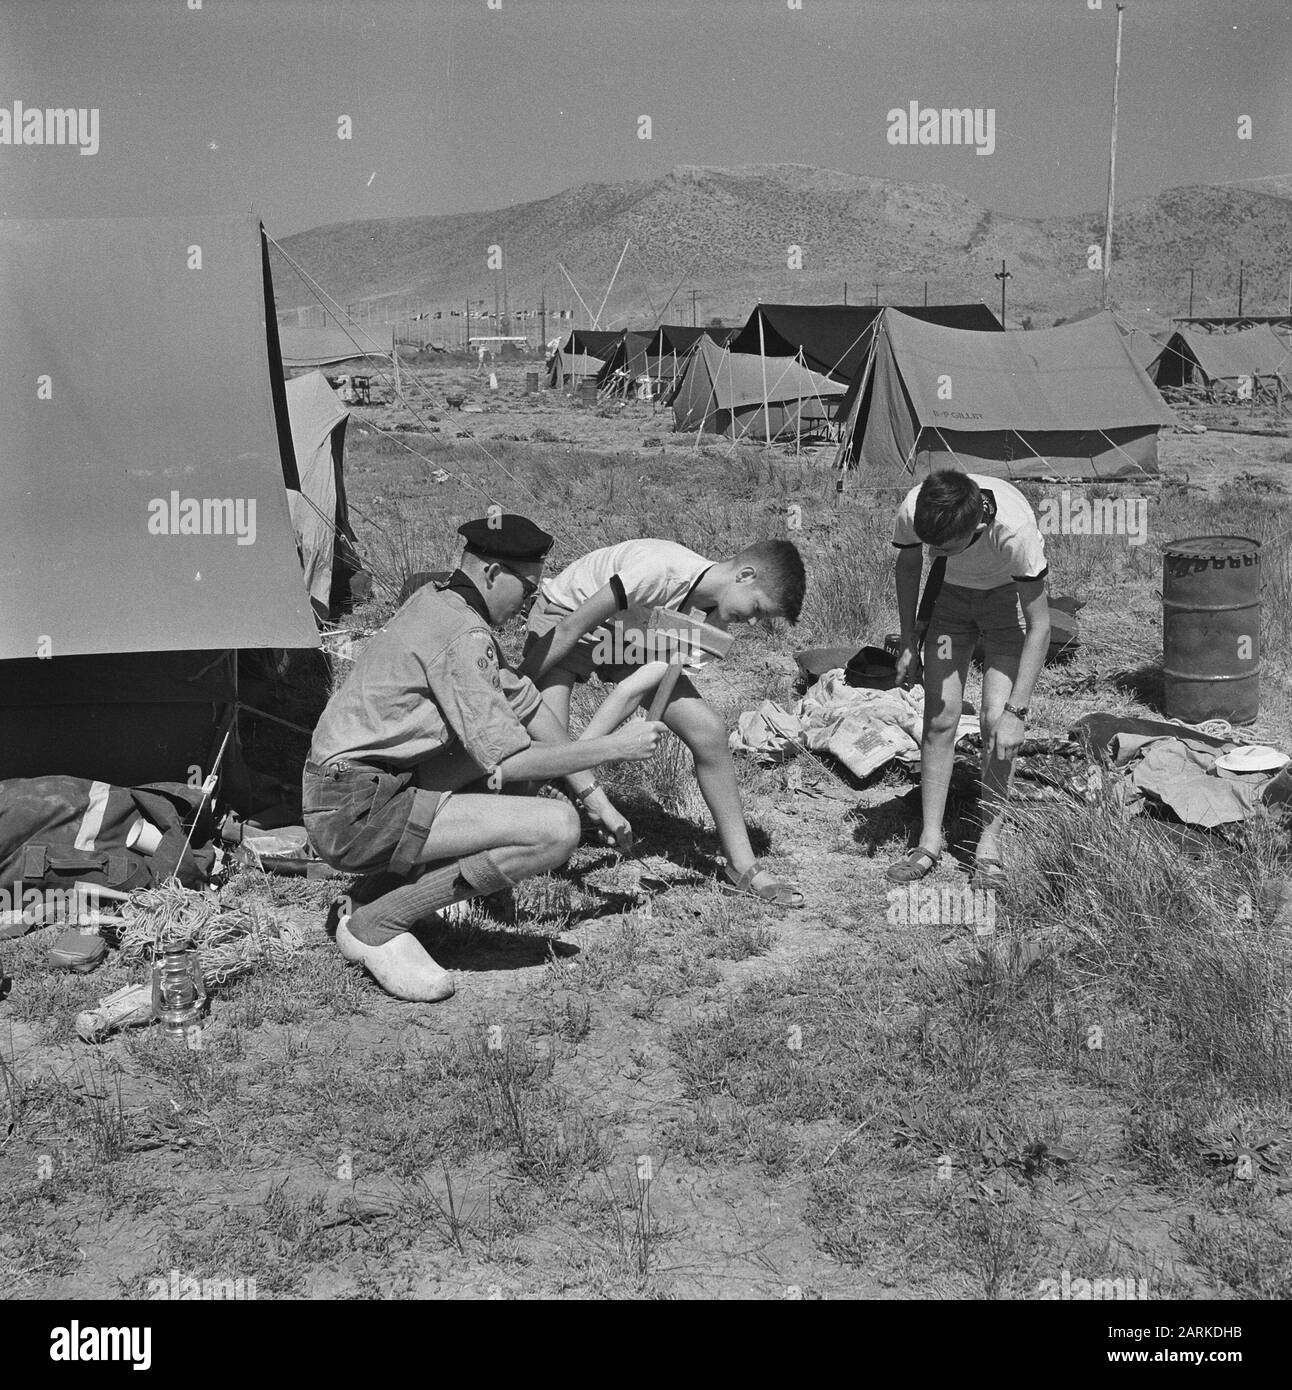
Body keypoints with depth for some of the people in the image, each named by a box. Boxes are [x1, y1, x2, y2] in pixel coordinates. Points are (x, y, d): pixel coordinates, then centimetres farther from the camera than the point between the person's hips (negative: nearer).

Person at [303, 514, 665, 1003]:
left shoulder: (435, 599, 13)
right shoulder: (463, 636, -17)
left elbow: (525, 703, 19)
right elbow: (506, 764, -20)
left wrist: (592, 793, 19)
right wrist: (612, 748, -9)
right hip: (358, 817, -10)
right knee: (557, 827, -20)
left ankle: (421, 874, 10)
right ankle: (377, 926, -10)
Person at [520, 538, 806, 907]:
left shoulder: (713, 623, -17)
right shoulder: (660, 570, -37)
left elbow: (635, 690, -25)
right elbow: (570, 629, -30)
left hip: (631, 641, 5)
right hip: (563, 618, -5)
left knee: (709, 731, -7)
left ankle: (743, 866, 4)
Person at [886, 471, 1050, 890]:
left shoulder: (1014, 528, -40)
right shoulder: (912, 512, -31)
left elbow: (1039, 625, -30)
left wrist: (1015, 712, -31)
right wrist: (908, 643, -1)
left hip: (1009, 593, -3)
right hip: (952, 592, 3)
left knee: (995, 719, -13)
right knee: (939, 717, -5)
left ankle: (989, 843, 0)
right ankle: (930, 840, 4)